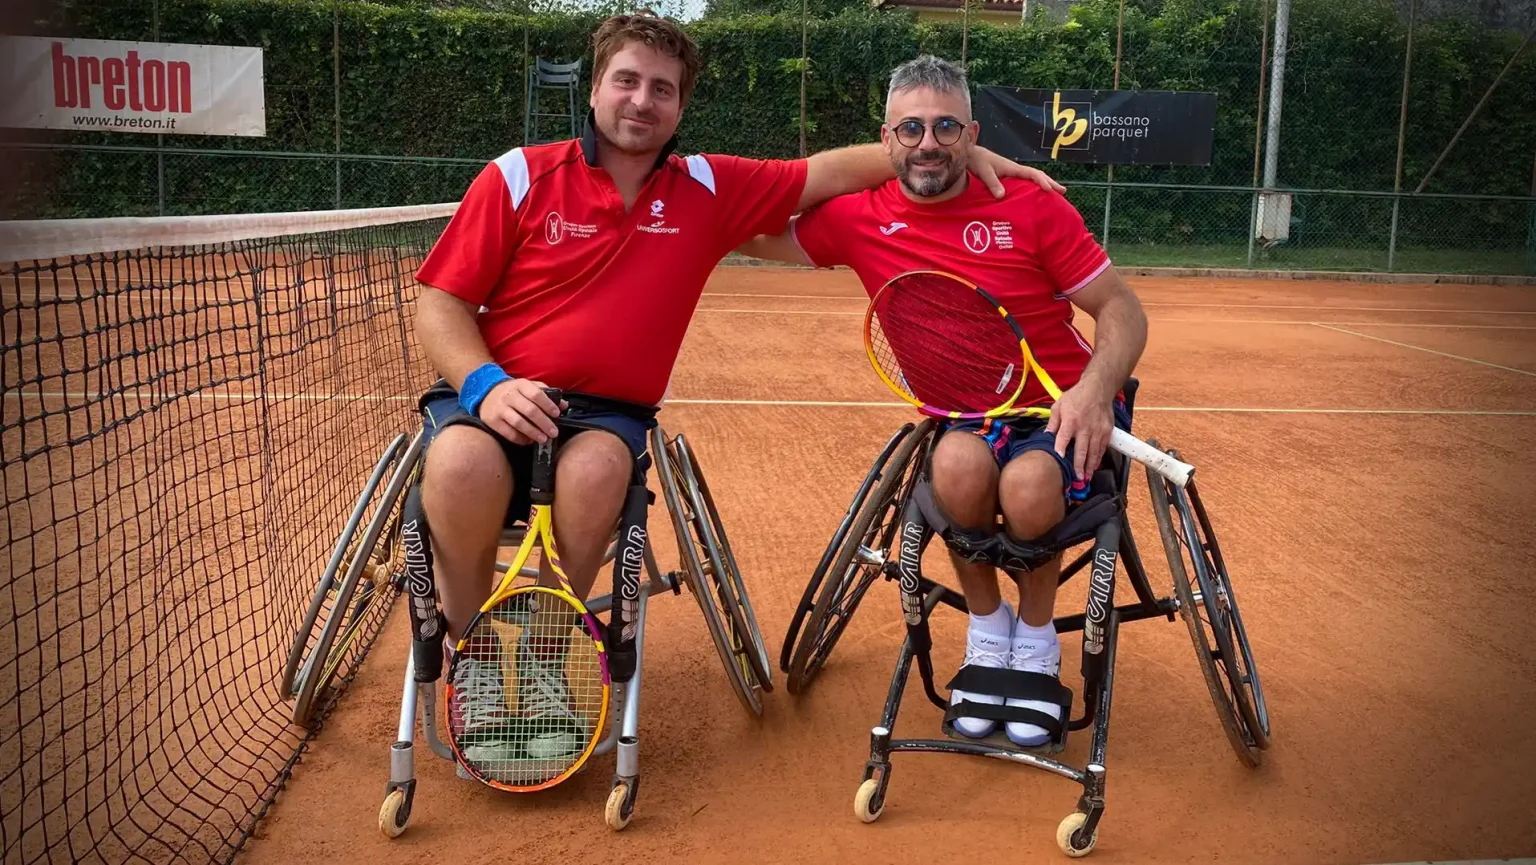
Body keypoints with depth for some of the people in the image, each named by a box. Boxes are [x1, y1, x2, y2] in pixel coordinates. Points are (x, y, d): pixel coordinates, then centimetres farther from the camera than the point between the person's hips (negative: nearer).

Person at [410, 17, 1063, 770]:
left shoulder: (708, 191, 7)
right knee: (462, 464, -36)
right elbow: (439, 303, 0)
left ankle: (543, 660, -12)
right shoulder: (519, 177, 0)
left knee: (597, 467, -36)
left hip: (607, 414, 1)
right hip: (493, 396, -1)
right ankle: (472, 657, -9)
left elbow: (830, 171, 12)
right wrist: (485, 383, -19)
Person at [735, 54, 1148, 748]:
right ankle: (986, 630, -4)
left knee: (1027, 485, -35)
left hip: (1063, 411, -2)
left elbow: (1121, 310, -4)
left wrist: (1095, 386, -22)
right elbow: (751, 235, 7)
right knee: (960, 463, -34)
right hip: (964, 417, 2)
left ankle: (1036, 640, -1)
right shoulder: (860, 218, 0)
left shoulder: (1030, 206, -7)